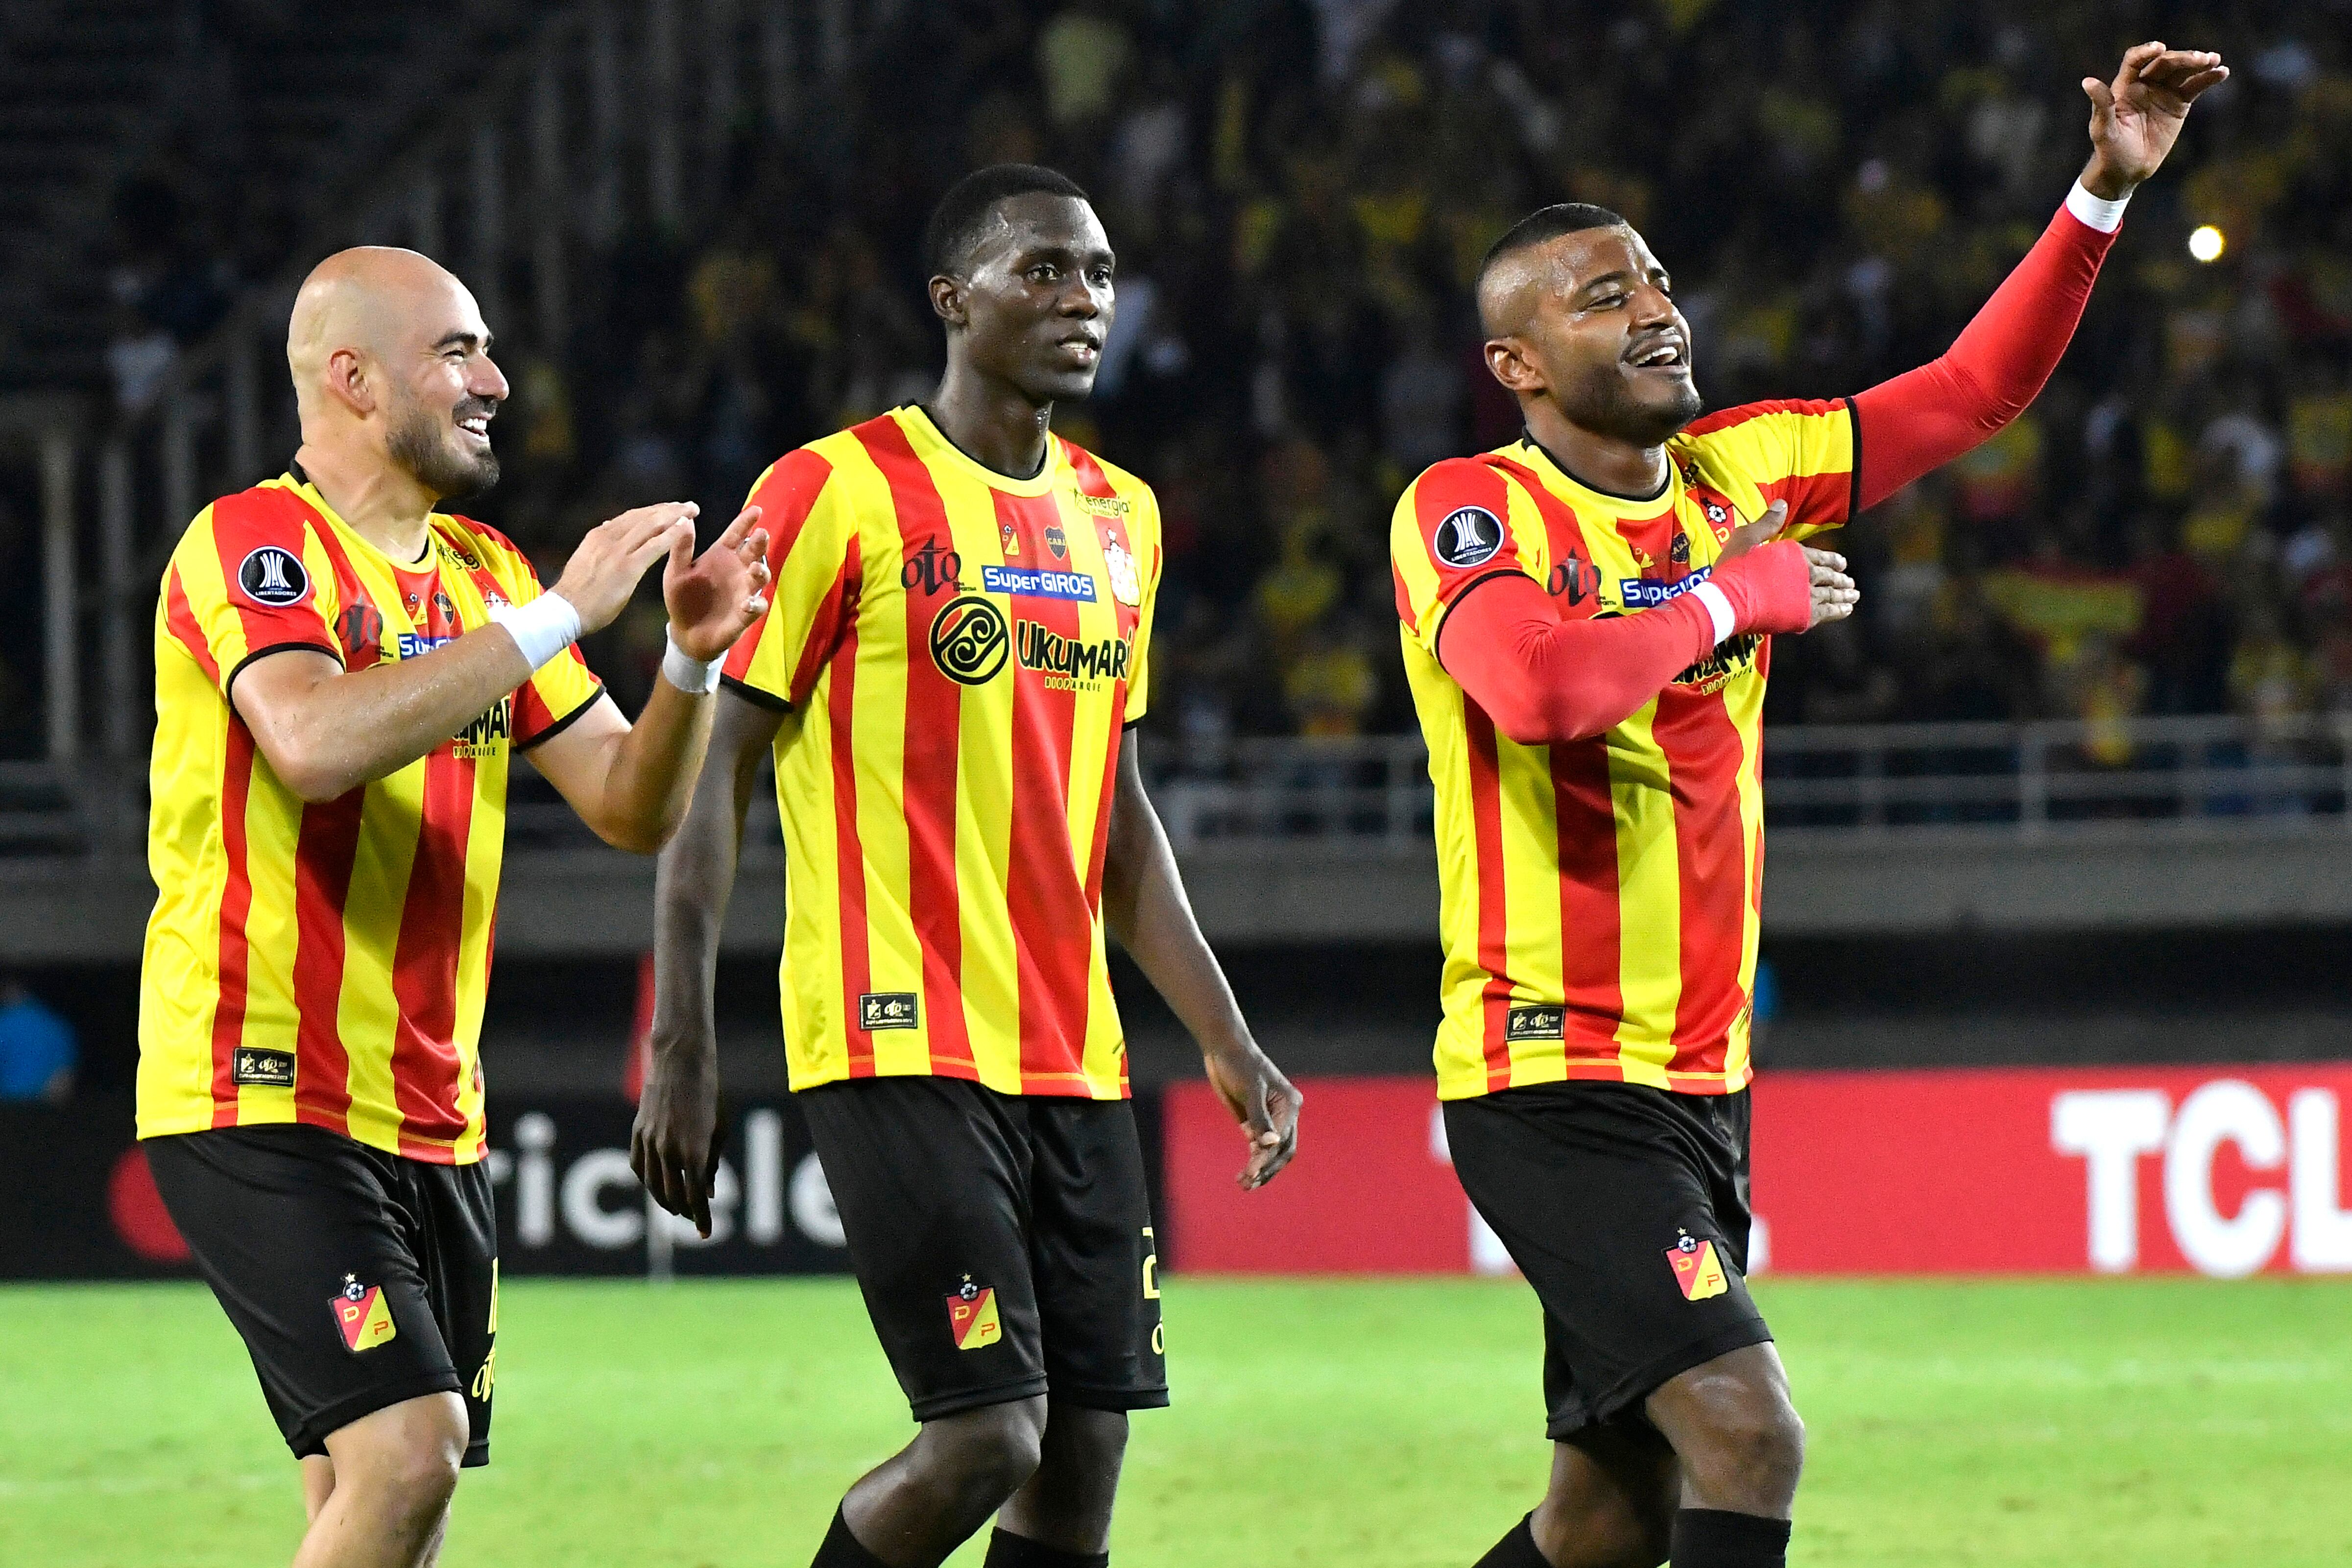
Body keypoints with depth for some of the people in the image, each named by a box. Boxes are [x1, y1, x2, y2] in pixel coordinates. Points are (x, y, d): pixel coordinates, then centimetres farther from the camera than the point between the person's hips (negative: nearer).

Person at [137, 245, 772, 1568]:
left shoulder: (483, 575, 15)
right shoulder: (253, 544, -9)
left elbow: (635, 810, 14)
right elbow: (319, 743, -28)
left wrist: (693, 659, -5)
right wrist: (557, 615, -24)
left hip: (432, 1115, 8)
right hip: (264, 1099, -8)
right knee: (406, 1454, -20)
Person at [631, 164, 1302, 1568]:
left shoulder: (1120, 520, 15)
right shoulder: (841, 495, -6)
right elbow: (708, 774, -6)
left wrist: (1225, 1038, 17)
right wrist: (683, 1048, -12)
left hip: (1075, 1062, 7)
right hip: (904, 1050, -7)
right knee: (986, 1440, -15)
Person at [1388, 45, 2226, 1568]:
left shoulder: (1737, 472, 11)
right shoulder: (1467, 511, -10)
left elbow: (1974, 389, 16)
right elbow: (1541, 684, -30)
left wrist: (2106, 190, 5)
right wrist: (1728, 597, -15)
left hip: (1699, 1084, 8)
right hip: (1556, 1084, -8)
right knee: (1746, 1439, -21)